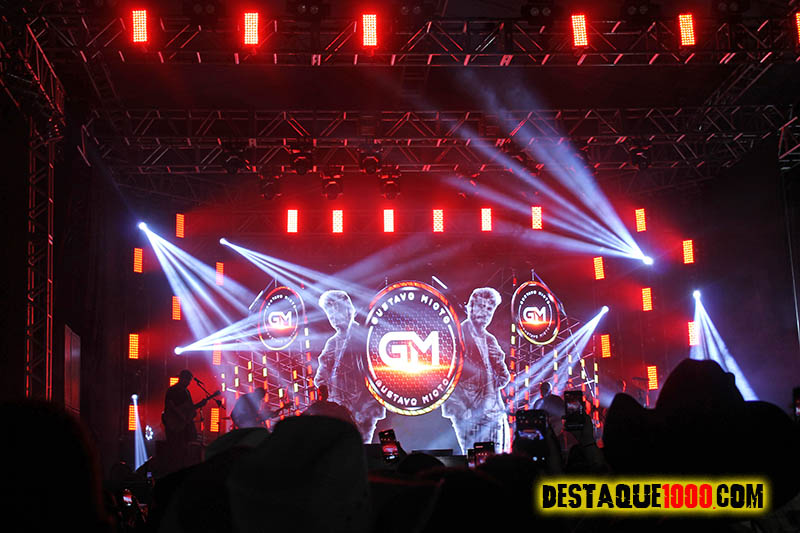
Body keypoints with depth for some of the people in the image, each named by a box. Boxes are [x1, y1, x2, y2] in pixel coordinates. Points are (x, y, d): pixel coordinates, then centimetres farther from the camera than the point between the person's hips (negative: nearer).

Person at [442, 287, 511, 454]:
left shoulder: (490, 340, 18)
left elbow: (504, 380, 18)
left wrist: (500, 361, -3)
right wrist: (460, 408, -14)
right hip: (468, 413, -6)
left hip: (493, 413, 6)